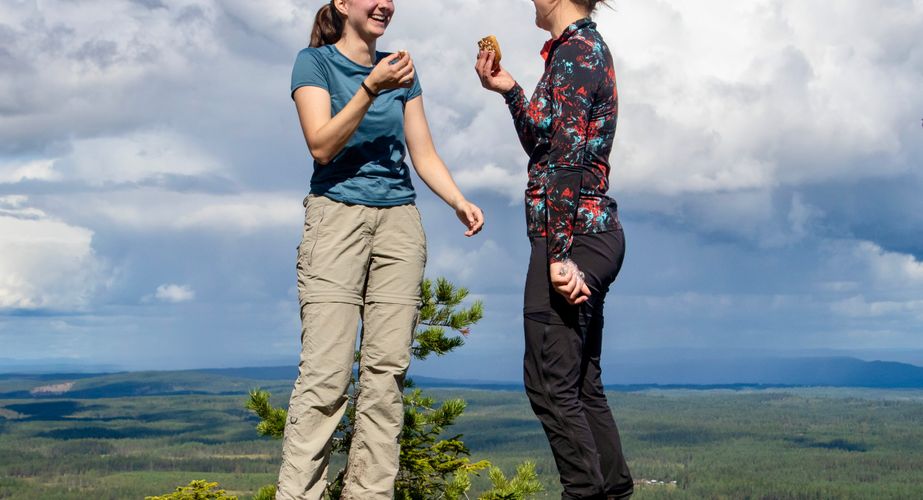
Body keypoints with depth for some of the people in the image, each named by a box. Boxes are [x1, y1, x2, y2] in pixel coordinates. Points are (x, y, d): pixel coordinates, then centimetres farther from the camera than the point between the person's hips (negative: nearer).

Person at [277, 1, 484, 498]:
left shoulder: (401, 69, 15)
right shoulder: (315, 61, 2)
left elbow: (424, 154, 14)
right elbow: (321, 146, -10)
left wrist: (459, 202, -3)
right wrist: (371, 88, -20)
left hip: (399, 220, 4)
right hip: (337, 215, -4)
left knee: (387, 367, -2)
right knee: (326, 370, -13)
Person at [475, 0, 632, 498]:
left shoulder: (573, 51, -11)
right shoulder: (588, 47, 18)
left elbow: (566, 160, -19)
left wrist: (559, 256, -22)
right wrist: (510, 91, 20)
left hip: (571, 234, -10)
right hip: (597, 234, 10)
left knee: (550, 382, -7)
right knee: (582, 384, 14)